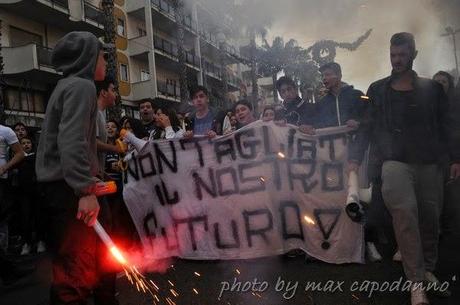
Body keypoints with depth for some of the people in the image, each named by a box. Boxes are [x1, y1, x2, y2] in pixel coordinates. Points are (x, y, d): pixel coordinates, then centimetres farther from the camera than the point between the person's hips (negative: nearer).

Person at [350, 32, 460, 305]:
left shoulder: (432, 88, 11)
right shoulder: (377, 90, 9)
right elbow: (367, 127, 7)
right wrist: (355, 158, -2)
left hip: (429, 163, 2)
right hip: (394, 161, -2)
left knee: (430, 219, 7)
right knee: (405, 211, -24)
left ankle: (428, 271, 31)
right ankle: (417, 282, -17)